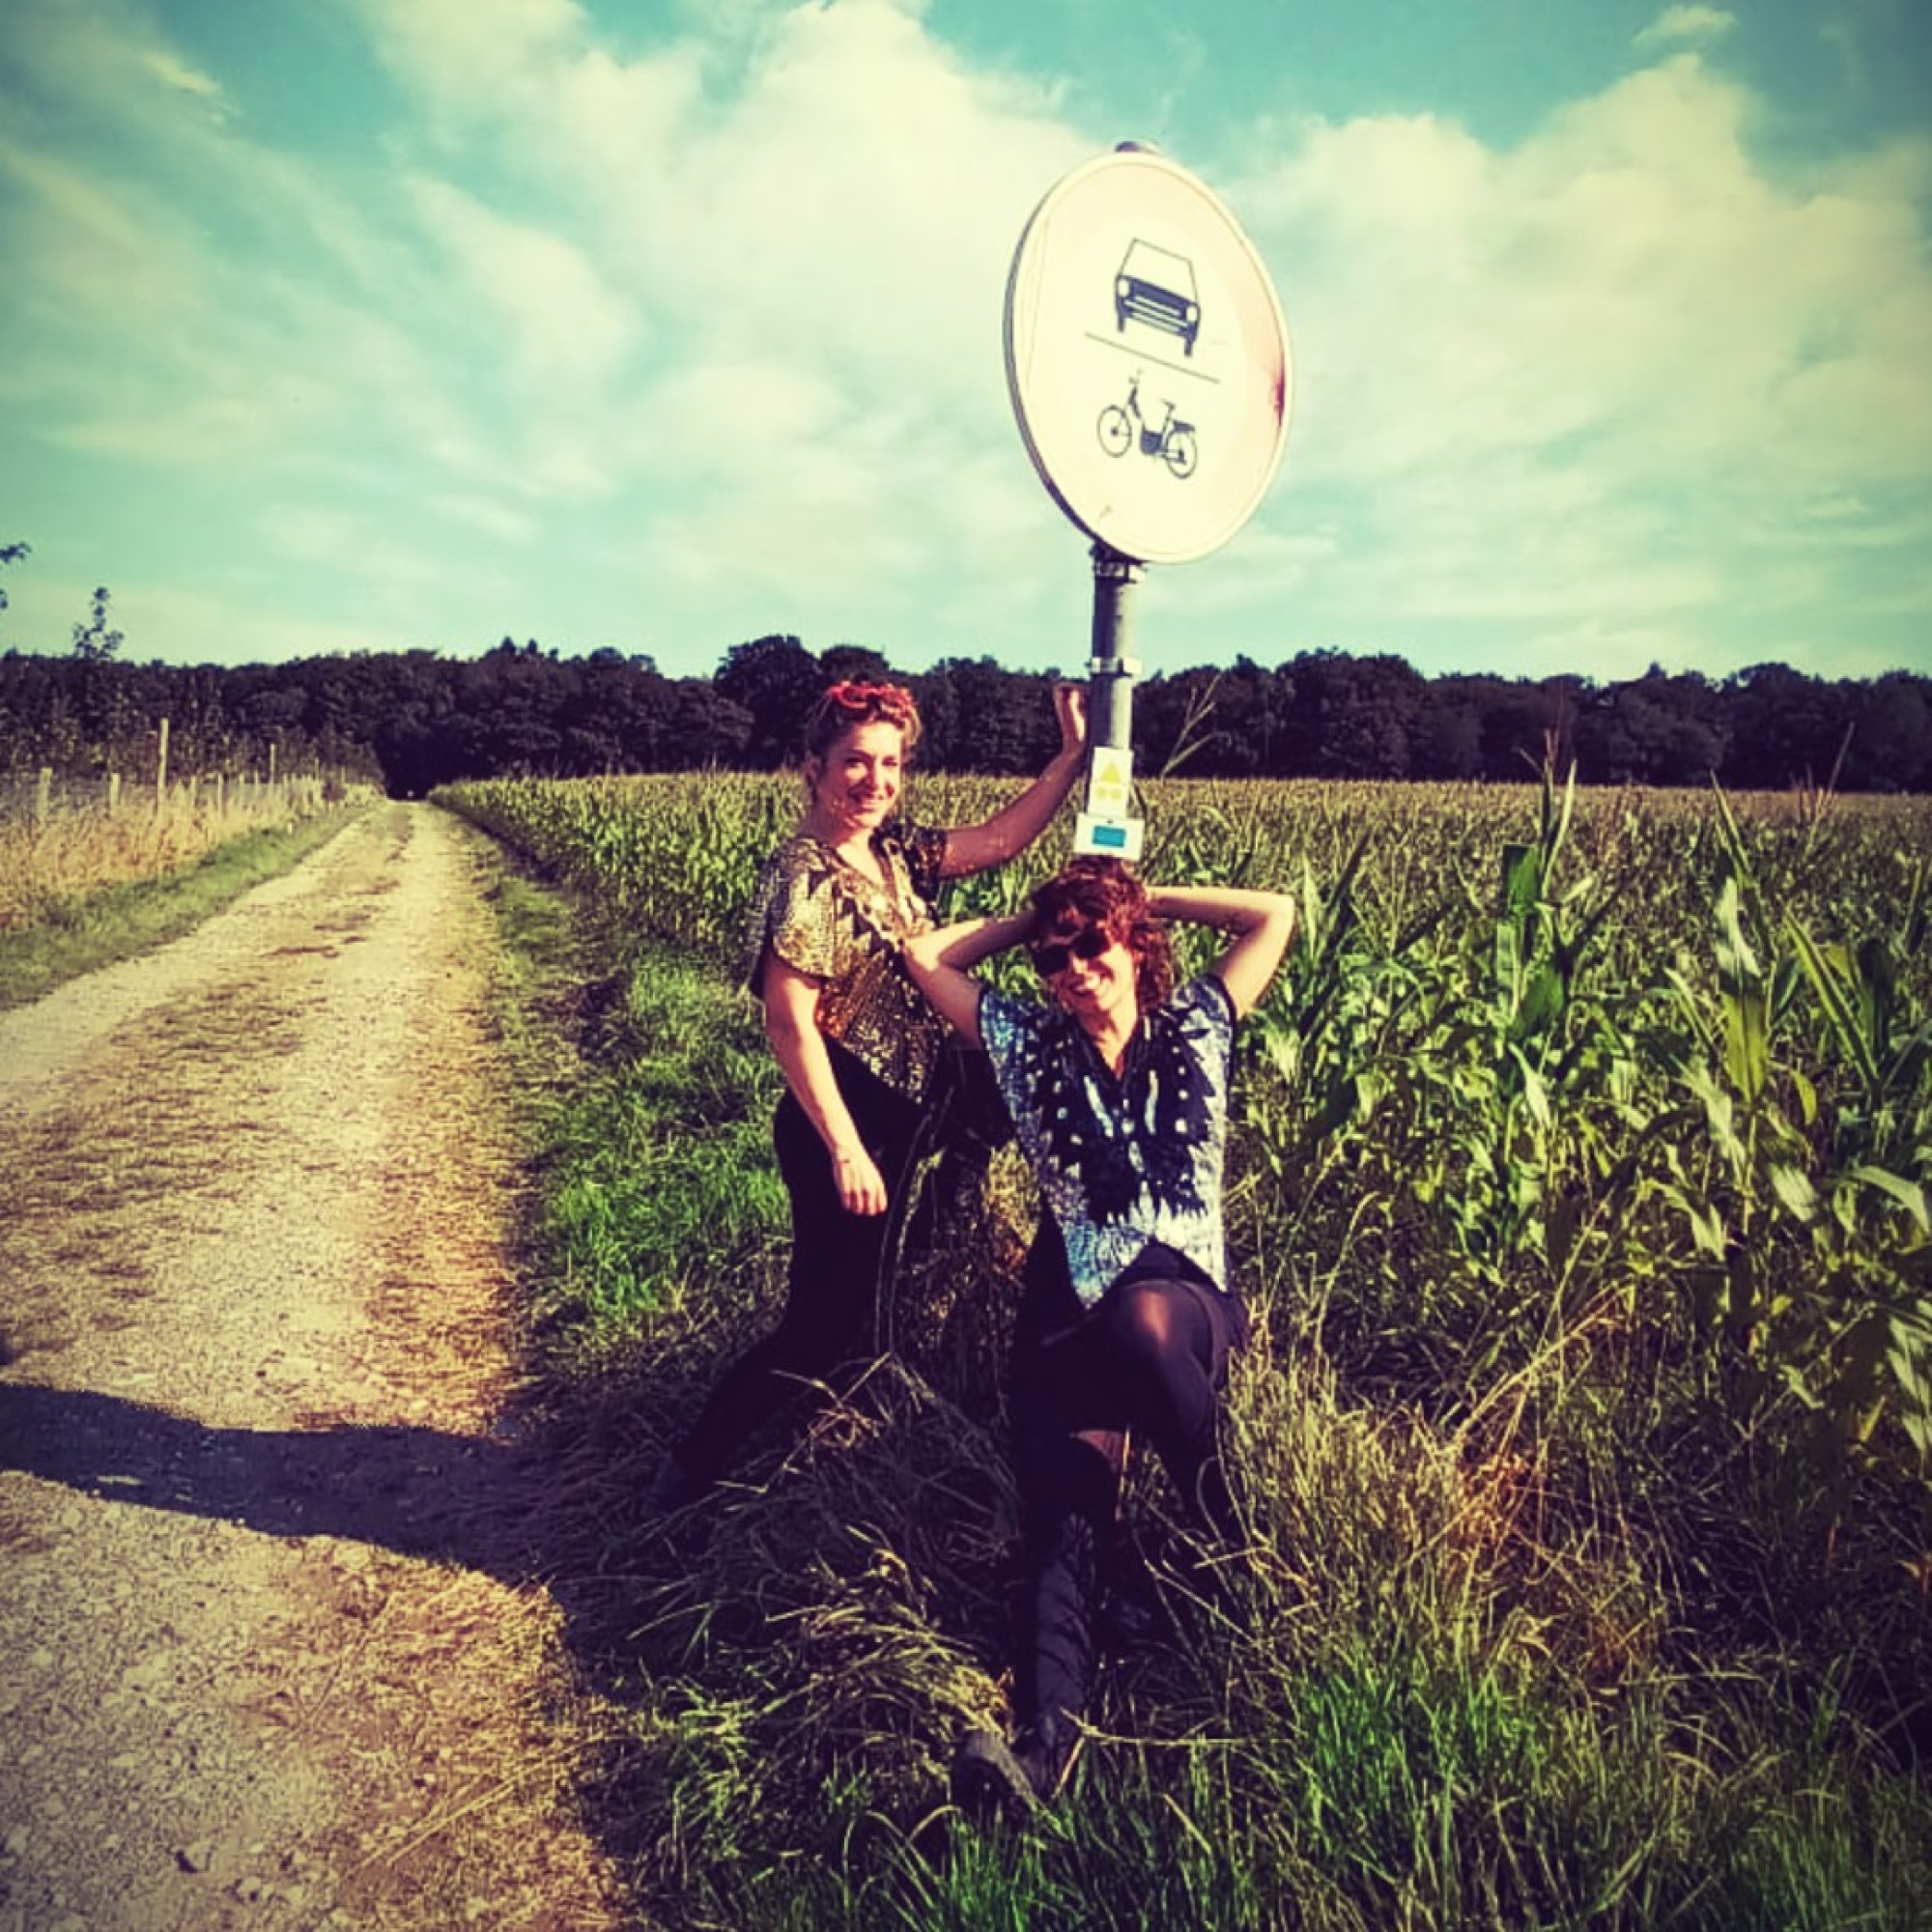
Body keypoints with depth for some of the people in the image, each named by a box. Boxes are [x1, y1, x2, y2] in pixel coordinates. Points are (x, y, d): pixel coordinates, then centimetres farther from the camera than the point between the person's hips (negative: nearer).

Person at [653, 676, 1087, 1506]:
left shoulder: (895, 853, 6)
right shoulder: (802, 875, -18)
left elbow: (1002, 838, 13)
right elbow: (789, 1023, -22)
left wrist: (1074, 754, 4)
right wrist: (846, 1151, -23)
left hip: (896, 1120, 9)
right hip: (839, 1125, -9)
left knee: (854, 1300, 19)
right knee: (825, 1318, -1)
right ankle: (690, 1469, 14)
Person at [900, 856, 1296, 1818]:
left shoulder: (1196, 1025, 11)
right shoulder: (1026, 1044, 11)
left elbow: (1276, 914, 11)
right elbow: (922, 953, 13)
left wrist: (1146, 897, 16)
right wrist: (1031, 923, 17)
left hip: (1194, 1301, -1)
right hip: (1069, 1315, 1)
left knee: (1140, 1316, -38)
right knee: (1067, 1510, -22)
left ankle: (1228, 1542, -15)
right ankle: (1045, 1736, -40)